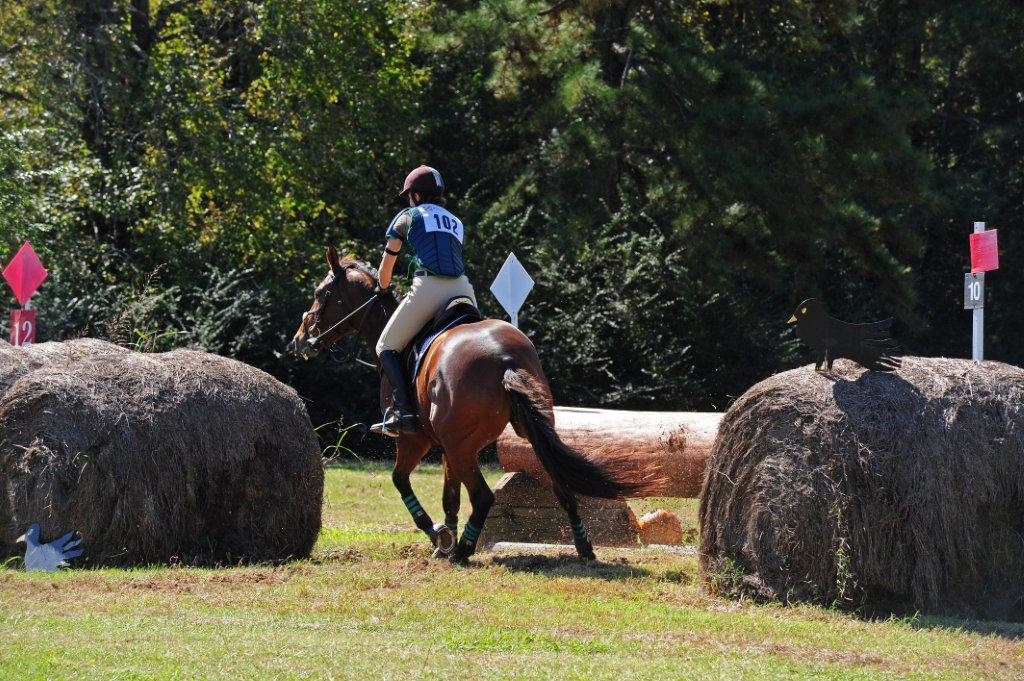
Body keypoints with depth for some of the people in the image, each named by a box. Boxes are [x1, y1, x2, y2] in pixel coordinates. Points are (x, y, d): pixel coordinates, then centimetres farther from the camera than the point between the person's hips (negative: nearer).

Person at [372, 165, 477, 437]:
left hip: (428, 287, -5)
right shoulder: (456, 223, 29)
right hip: (462, 288, 5)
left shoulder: (408, 217, 16)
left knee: (387, 347, 5)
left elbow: (387, 264, 21)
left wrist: (382, 289, 42)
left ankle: (403, 411, -12)